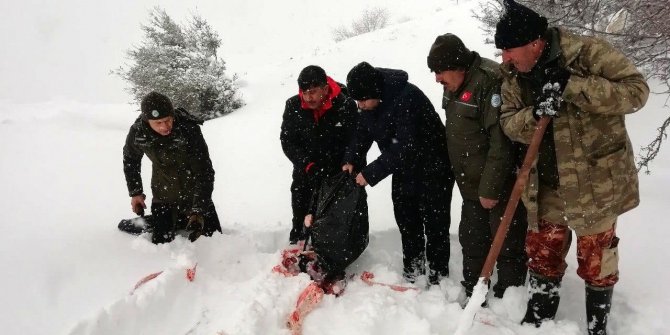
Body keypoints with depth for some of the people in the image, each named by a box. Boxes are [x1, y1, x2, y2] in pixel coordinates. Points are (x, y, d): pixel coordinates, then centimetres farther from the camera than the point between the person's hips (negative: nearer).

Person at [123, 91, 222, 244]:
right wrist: (135, 192, 5)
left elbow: (204, 173, -29)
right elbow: (130, 159, 7)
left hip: (194, 193, -2)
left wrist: (198, 212, -36)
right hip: (162, 196, 2)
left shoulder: (189, 129, -29)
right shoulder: (137, 133, -18)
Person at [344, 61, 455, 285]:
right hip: (404, 168, 8)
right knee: (406, 220, 16)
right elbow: (364, 132, 6)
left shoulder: (407, 98, -33)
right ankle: (412, 269, 33)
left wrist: (371, 173, -31)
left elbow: (404, 147, -34)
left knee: (434, 224, 1)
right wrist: (351, 160, -8)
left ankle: (438, 276, 16)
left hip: (432, 169, -8)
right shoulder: (371, 101, -7)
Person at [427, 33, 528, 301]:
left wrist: (490, 189, -22)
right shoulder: (455, 85, 8)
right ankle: (472, 296, 34)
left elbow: (502, 143, -25)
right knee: (471, 241, 18)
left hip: (501, 187, -9)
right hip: (472, 186, 9)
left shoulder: (491, 82, -22)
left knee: (507, 245, 4)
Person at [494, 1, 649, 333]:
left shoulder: (588, 52, -18)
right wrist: (534, 115, -26)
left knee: (595, 256, 11)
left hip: (595, 180, -4)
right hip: (545, 182, 5)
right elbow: (508, 121, -3)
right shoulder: (514, 74, -2)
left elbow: (636, 90, -20)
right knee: (542, 252, 15)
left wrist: (573, 86, -32)